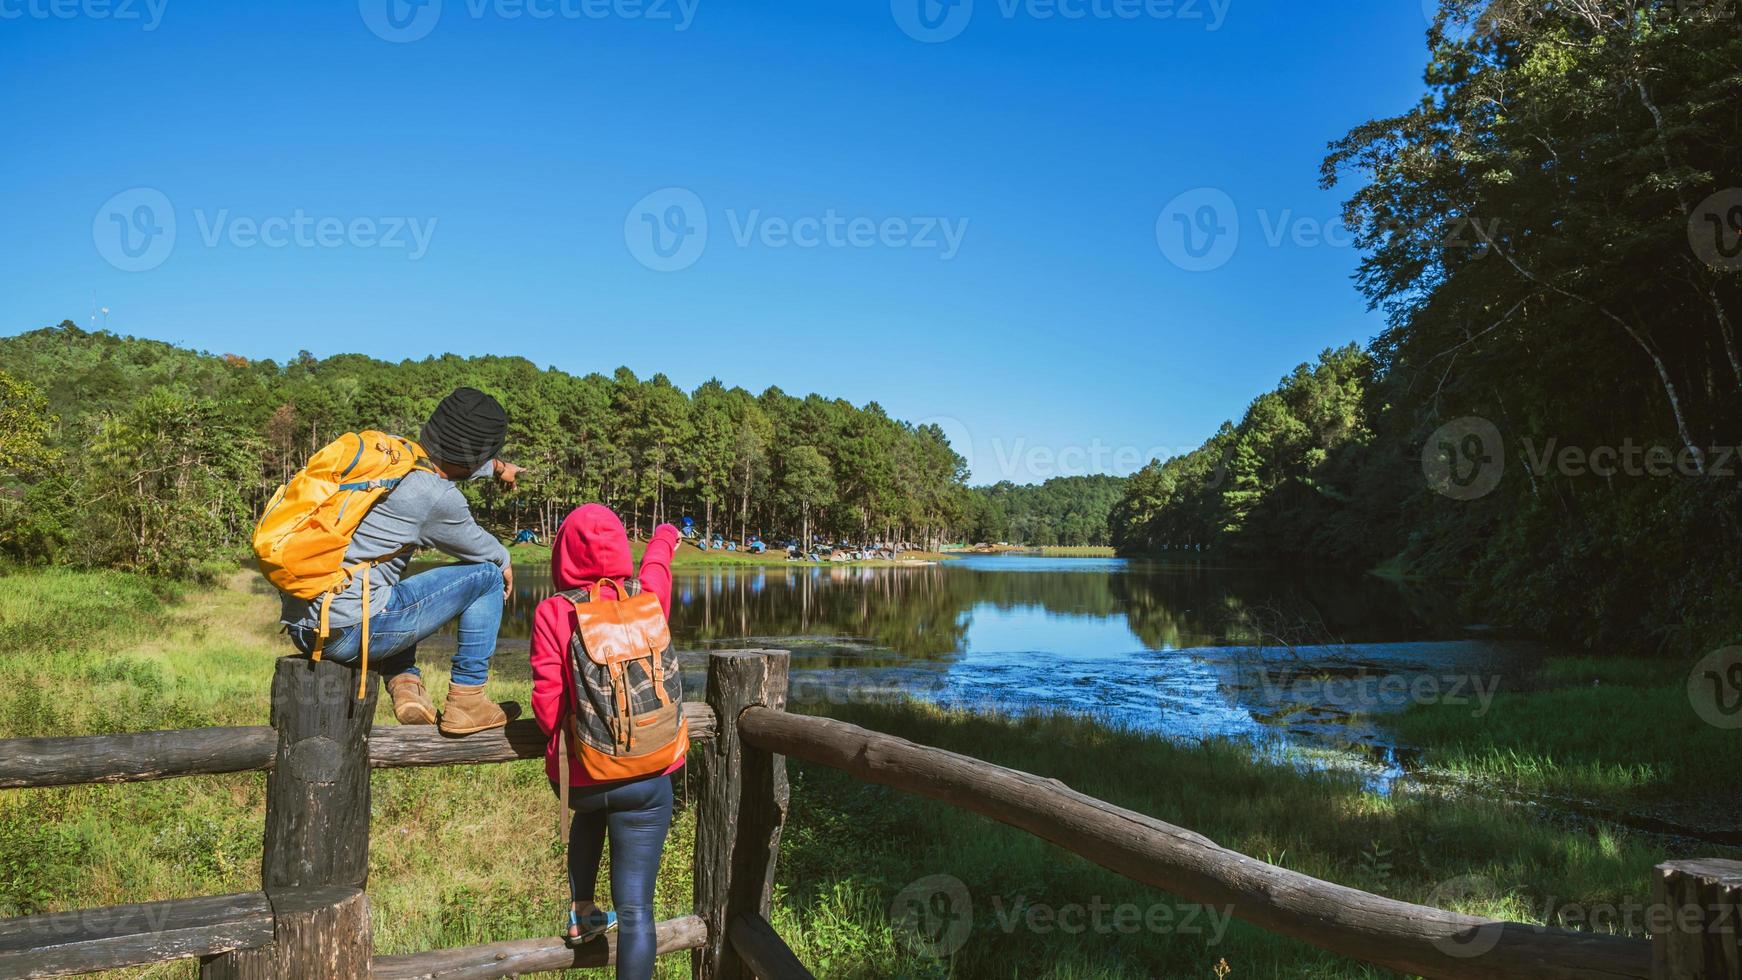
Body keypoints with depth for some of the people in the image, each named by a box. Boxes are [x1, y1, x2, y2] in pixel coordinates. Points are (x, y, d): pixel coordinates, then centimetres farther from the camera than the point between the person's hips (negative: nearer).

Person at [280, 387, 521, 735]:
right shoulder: (436, 497, -14)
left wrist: (496, 468, 50)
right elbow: (477, 546, 6)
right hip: (348, 630, -8)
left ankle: (404, 684, 18)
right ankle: (466, 699, 9)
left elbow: (449, 461, 31)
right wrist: (504, 561, 30)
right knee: (486, 575, 3)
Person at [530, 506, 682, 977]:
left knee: (591, 811, 38)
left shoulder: (553, 612, -9)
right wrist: (665, 536, 44)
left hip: (578, 775, 1)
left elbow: (547, 700, -10)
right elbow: (656, 562, 21)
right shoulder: (646, 600, -2)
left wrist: (566, 743, 11)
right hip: (646, 776, -1)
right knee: (635, 908, 2)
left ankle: (581, 913, 42)